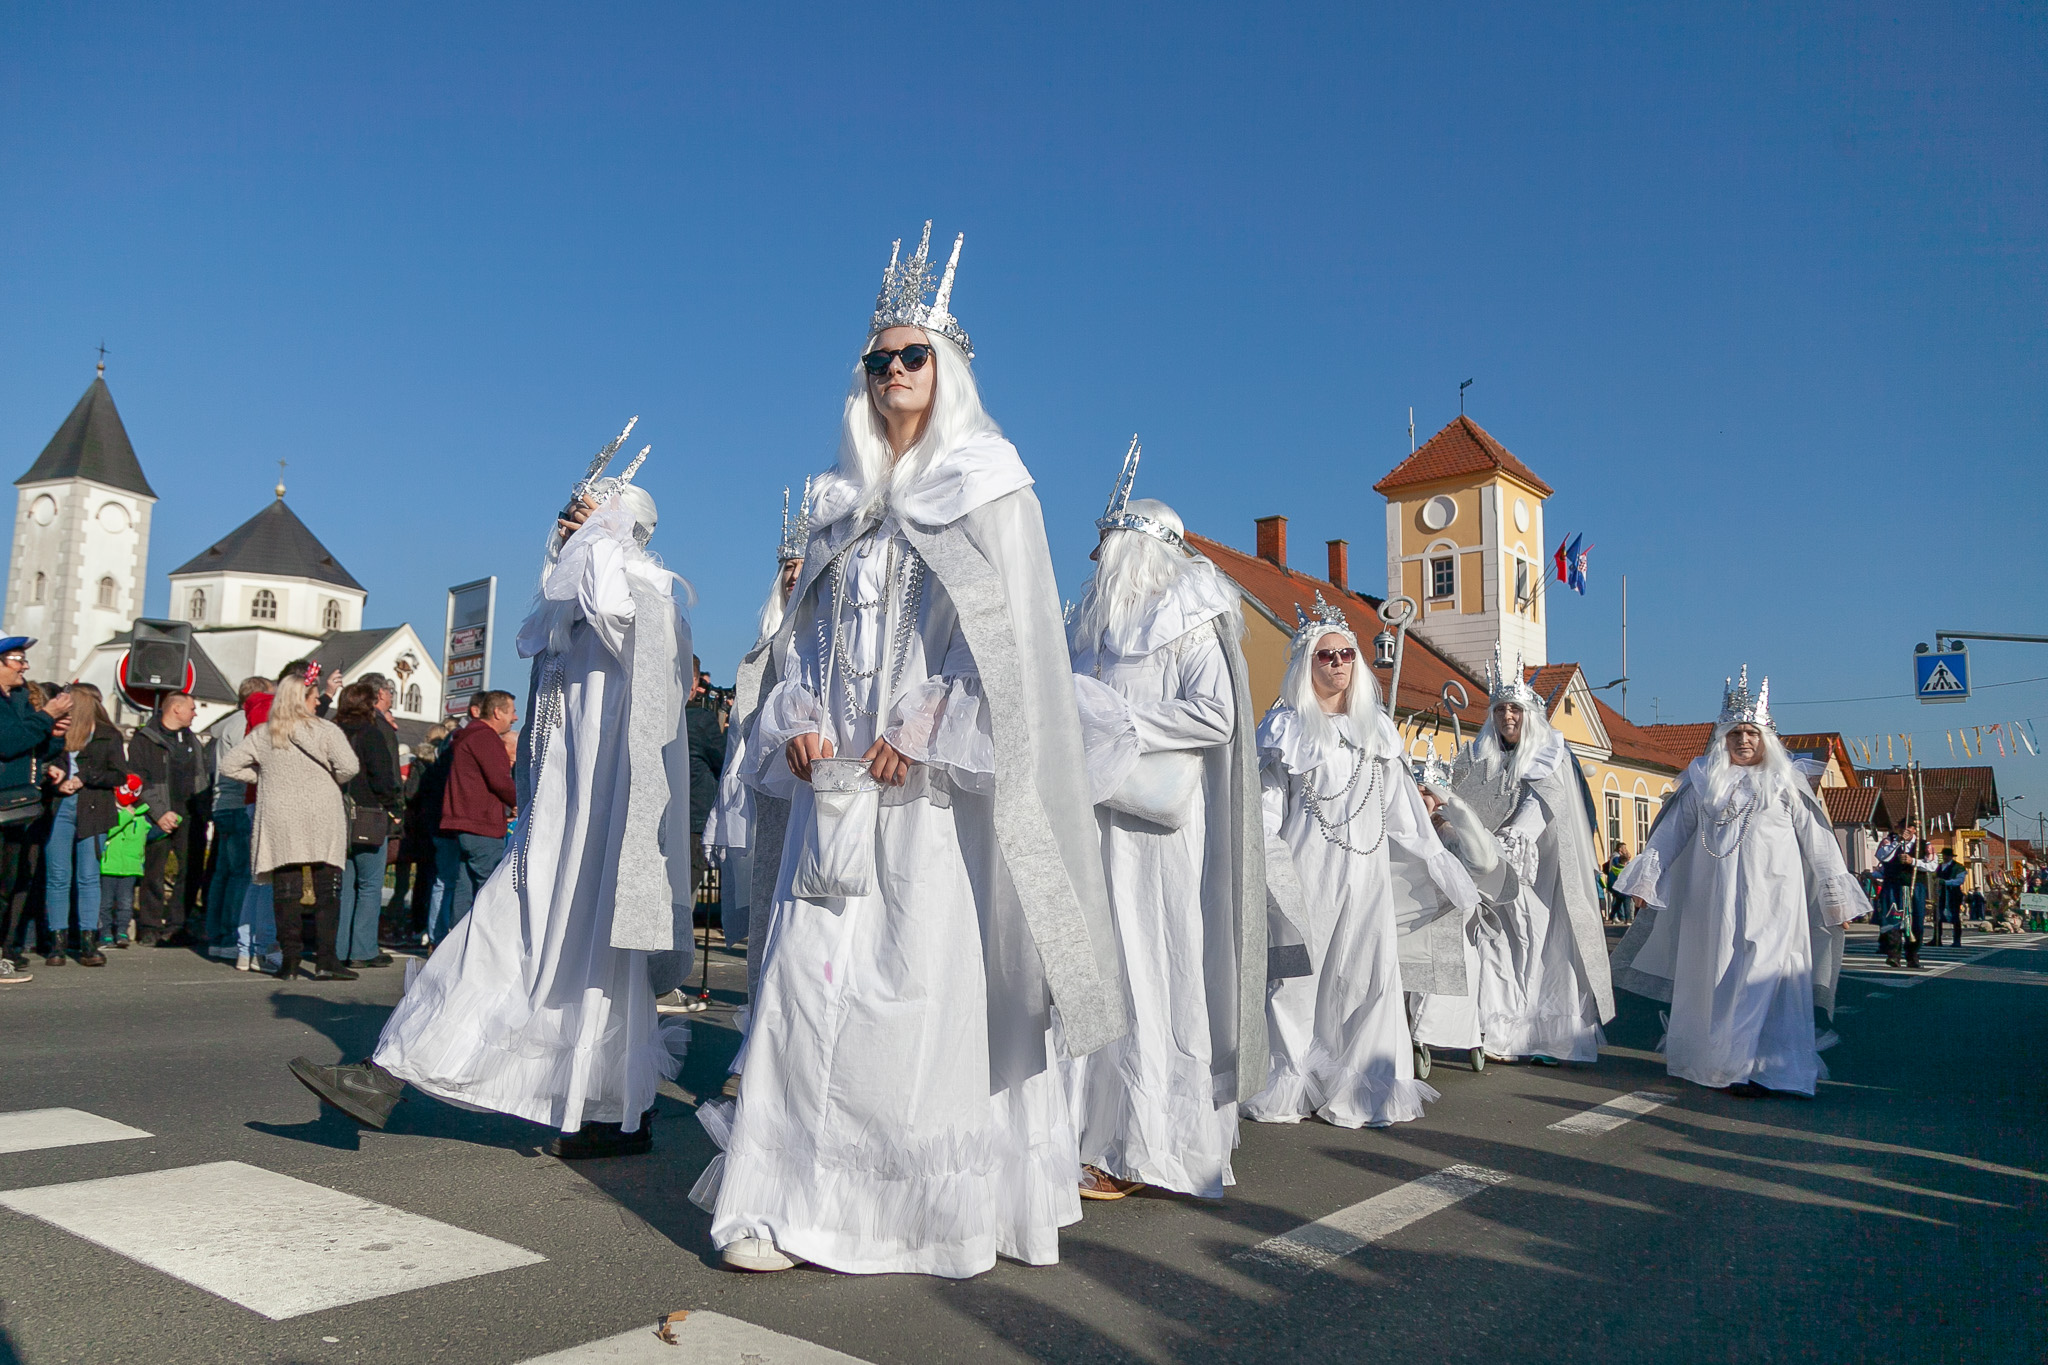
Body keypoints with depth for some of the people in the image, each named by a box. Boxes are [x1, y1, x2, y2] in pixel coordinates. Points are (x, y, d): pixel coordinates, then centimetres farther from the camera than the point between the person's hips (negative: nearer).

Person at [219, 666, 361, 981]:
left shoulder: (261, 734, 8)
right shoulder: (324, 730, -4)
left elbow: (229, 765, 13)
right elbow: (348, 766, -14)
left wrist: (262, 777, 18)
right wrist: (330, 782, 5)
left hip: (279, 823, 3)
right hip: (321, 823, -3)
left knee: (285, 891, 7)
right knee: (327, 892, 2)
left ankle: (289, 959, 8)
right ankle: (325, 960, 0)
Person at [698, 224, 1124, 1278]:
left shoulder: (984, 486, 4)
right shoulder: (846, 499, 20)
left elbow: (1005, 628, -7)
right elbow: (808, 626, 19)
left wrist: (918, 733, -14)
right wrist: (798, 720, 2)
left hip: (933, 781, -5)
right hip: (839, 776, 5)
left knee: (927, 978, -7)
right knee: (811, 973, 1)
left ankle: (933, 1209, 3)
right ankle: (795, 1201, 9)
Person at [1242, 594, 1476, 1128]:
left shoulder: (1377, 725, 16)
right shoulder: (1285, 725, 4)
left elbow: (1400, 800, 17)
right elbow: (1267, 803, -1)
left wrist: (1436, 861, 15)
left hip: (1366, 865, 4)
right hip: (1307, 864, -3)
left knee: (1368, 973, 0)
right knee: (1298, 971, -2)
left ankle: (1362, 1088, 9)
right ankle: (1290, 1086, 7)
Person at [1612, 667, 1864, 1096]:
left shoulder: (1785, 784, 7)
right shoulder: (1703, 782, 12)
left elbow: (1818, 843, 7)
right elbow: (1670, 833, 13)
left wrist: (1836, 897, 4)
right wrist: (1645, 881, 10)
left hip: (1771, 898, -2)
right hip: (1713, 899, 2)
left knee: (1764, 978, -10)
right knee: (1713, 978, 6)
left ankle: (1760, 1068, -8)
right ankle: (1711, 1060, 16)